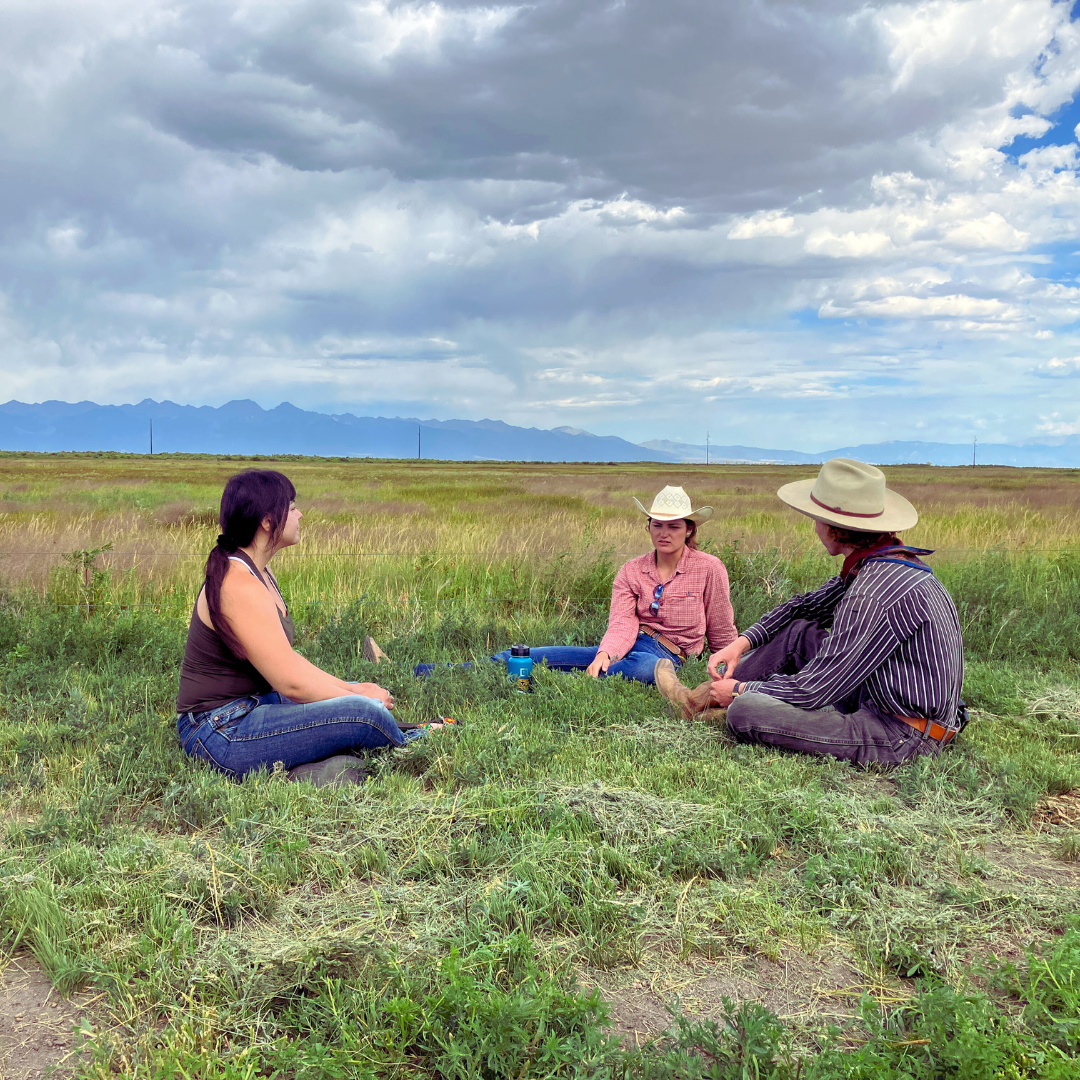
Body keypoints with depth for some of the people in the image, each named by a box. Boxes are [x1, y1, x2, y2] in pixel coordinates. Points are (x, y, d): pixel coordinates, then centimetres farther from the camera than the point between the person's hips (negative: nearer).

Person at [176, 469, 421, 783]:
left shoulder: (258, 573, 10)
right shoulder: (239, 585, -23)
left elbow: (287, 660, 13)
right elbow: (291, 682, -23)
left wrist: (353, 689, 6)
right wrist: (356, 697, -8)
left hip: (251, 706, 11)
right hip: (221, 733, -11)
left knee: (369, 694, 17)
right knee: (363, 712, -21)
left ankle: (309, 771, -6)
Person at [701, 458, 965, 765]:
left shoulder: (875, 595, -26)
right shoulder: (882, 565, 5)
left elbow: (811, 691, -21)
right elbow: (807, 606, 17)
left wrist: (739, 691, -5)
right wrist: (742, 642, 6)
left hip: (901, 738, -10)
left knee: (745, 712, -21)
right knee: (798, 630, 15)